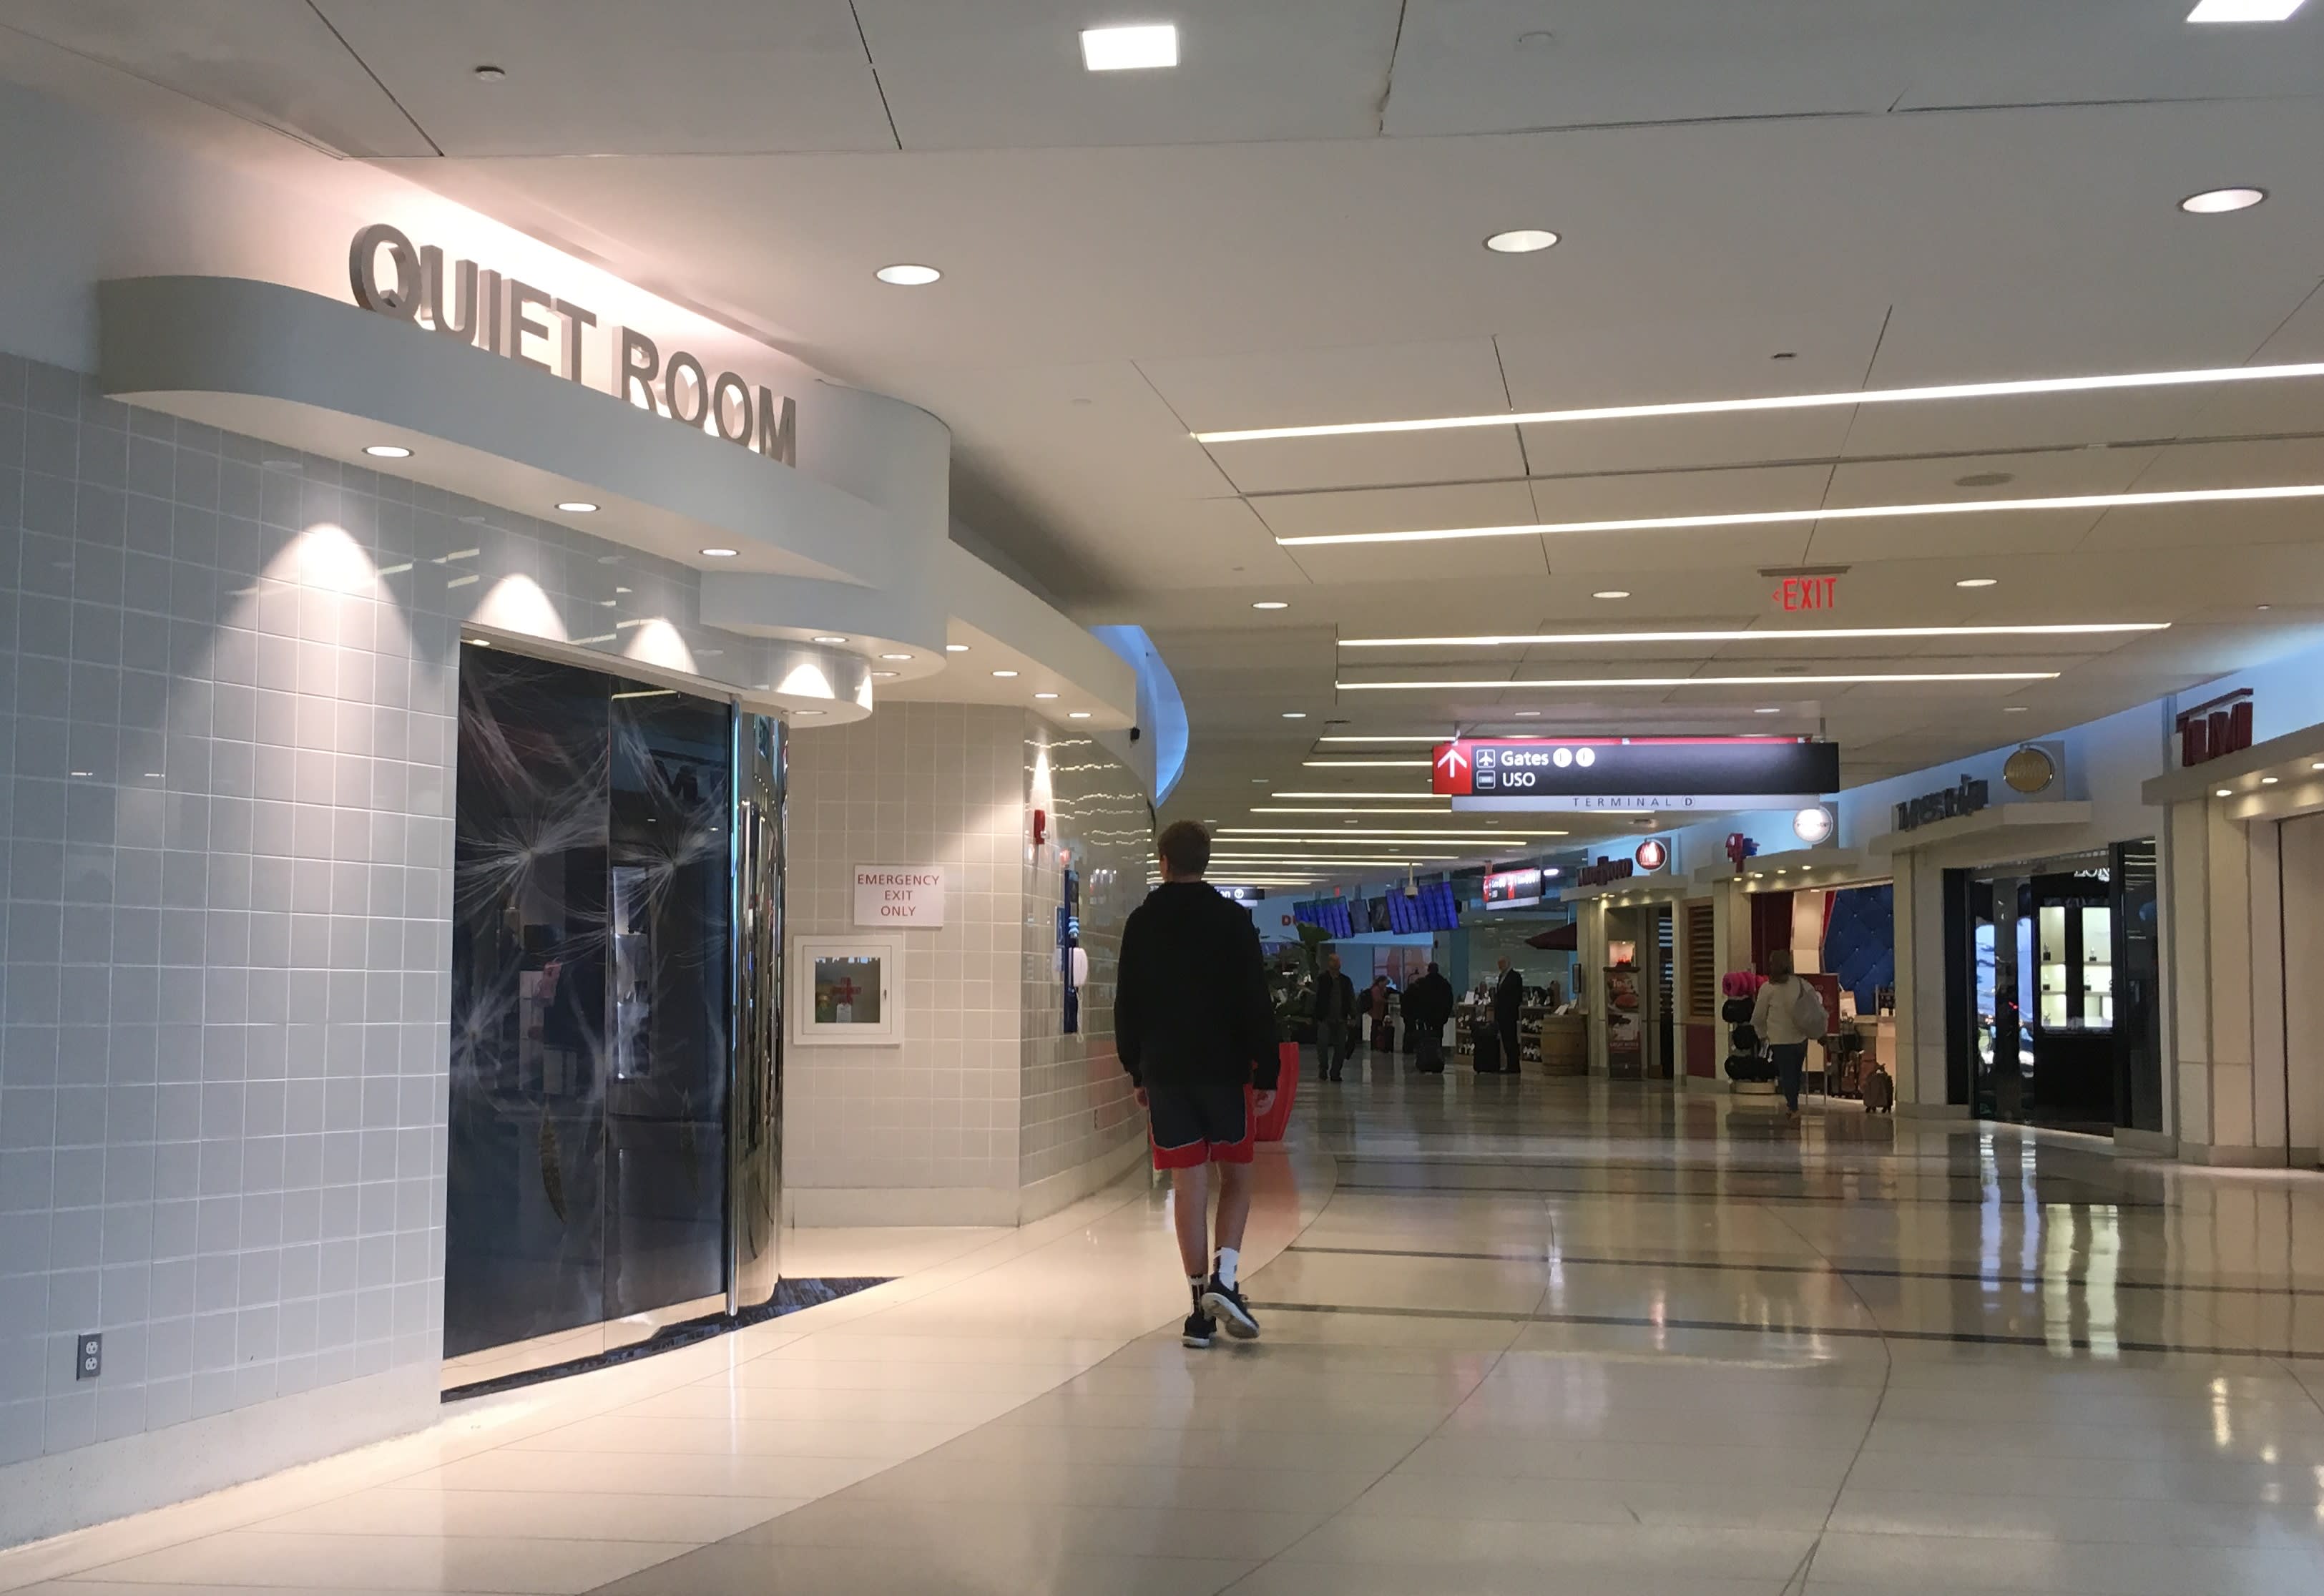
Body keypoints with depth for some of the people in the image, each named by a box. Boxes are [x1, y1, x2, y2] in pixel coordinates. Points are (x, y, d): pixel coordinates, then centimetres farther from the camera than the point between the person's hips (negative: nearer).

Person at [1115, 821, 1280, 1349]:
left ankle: (1200, 1304, 5)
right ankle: (1223, 1279, -9)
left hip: (1164, 1072, 2)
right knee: (1236, 1175, 11)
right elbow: (1257, 1002, -6)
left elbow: (1127, 1006, 7)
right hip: (1225, 1068, -2)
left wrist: (1137, 1072, 15)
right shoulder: (1233, 920, -3)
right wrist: (1267, 1073, -1)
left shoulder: (1140, 924, 4)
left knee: (1188, 1184, 4)